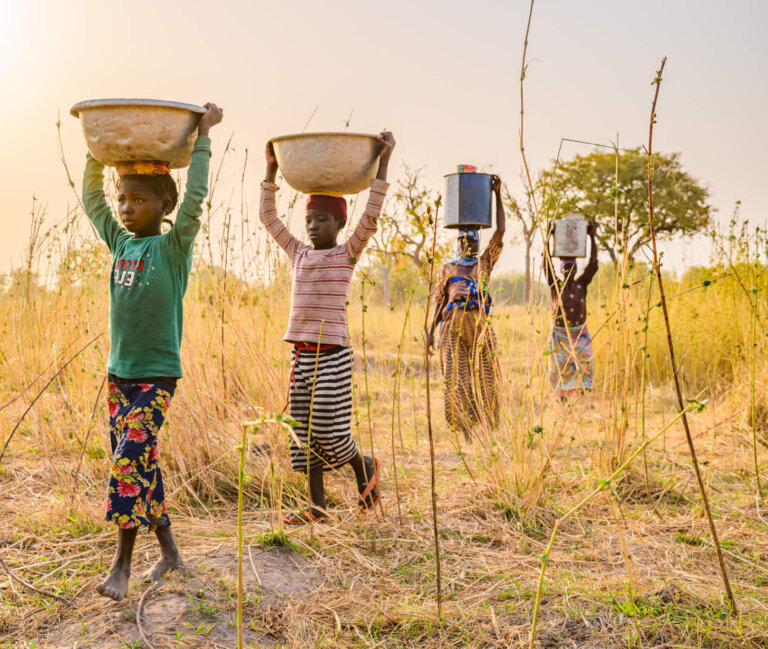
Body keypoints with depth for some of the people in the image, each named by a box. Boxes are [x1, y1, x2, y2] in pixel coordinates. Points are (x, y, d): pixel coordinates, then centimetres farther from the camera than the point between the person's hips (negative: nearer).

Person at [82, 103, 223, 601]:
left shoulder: (174, 248, -7)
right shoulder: (121, 243, 9)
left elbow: (194, 199, -20)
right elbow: (92, 200, 20)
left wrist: (202, 137, -16)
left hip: (157, 377, -6)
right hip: (118, 374, 6)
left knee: (130, 462, -12)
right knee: (140, 466, 9)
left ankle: (122, 567, -2)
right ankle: (169, 550, 23)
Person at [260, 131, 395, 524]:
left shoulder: (347, 253, -1)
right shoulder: (298, 254, 13)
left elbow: (371, 216, -13)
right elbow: (267, 216, 19)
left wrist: (383, 160, -14)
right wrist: (271, 168, 16)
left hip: (333, 354, -6)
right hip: (301, 354, 6)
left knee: (328, 428, -7)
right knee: (304, 431, 8)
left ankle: (364, 466, 23)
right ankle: (317, 504, 17)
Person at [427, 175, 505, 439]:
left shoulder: (485, 263, 13)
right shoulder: (447, 269, 16)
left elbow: (500, 231, 4)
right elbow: (440, 301, 15)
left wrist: (497, 195, -1)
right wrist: (431, 329, 5)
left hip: (480, 325, 0)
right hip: (453, 326, 1)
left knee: (483, 376, -1)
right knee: (456, 377, -2)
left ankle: (489, 430, 3)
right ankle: (463, 430, 3)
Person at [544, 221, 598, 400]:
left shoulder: (581, 283, 2)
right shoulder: (555, 285, -2)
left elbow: (593, 264, -8)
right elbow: (546, 265, -14)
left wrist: (592, 237, -15)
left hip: (580, 335, 1)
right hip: (559, 335, -1)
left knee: (582, 369, -5)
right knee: (560, 372, 2)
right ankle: (562, 403, 15)